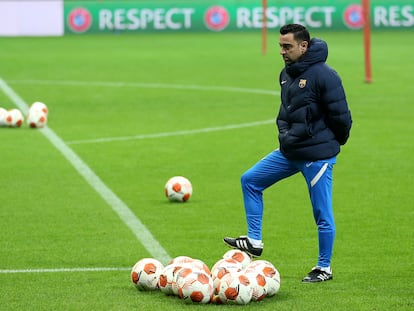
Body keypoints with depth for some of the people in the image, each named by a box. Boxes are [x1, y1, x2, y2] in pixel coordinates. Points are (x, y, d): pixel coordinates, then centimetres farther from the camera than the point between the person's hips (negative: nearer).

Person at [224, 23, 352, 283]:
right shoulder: (287, 74, 8)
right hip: (289, 151, 9)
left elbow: (340, 116, -15)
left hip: (318, 155, -9)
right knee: (250, 180, 9)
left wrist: (335, 142, -1)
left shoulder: (323, 75, -18)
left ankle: (325, 268, 13)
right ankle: (254, 241, 14)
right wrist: (288, 135, 15)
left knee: (323, 213, 1)